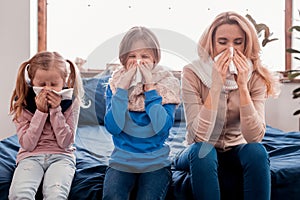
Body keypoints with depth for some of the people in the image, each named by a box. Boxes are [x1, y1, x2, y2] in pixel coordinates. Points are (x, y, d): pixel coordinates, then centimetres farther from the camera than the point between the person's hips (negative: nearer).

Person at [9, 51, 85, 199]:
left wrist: (55, 110, -14)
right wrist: (40, 112, -15)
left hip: (61, 156, 0)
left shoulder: (71, 102, -1)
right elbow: (27, 144, -6)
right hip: (30, 156, 1)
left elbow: (65, 142, -5)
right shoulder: (22, 103, -1)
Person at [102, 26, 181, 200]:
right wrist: (123, 88, -15)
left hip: (156, 162, 0)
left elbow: (162, 128, -15)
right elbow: (113, 128, -10)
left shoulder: (167, 84, -2)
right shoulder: (116, 84, 2)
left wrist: (150, 88, -16)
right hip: (121, 160, 1)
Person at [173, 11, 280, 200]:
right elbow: (198, 136, -25)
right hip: (201, 154, -1)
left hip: (236, 151, 2)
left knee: (257, 151, -29)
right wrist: (216, 85, -31)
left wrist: (242, 86, -29)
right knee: (203, 151, -33)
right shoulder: (193, 73, -16)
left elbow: (254, 137, -21)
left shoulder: (255, 77, -11)